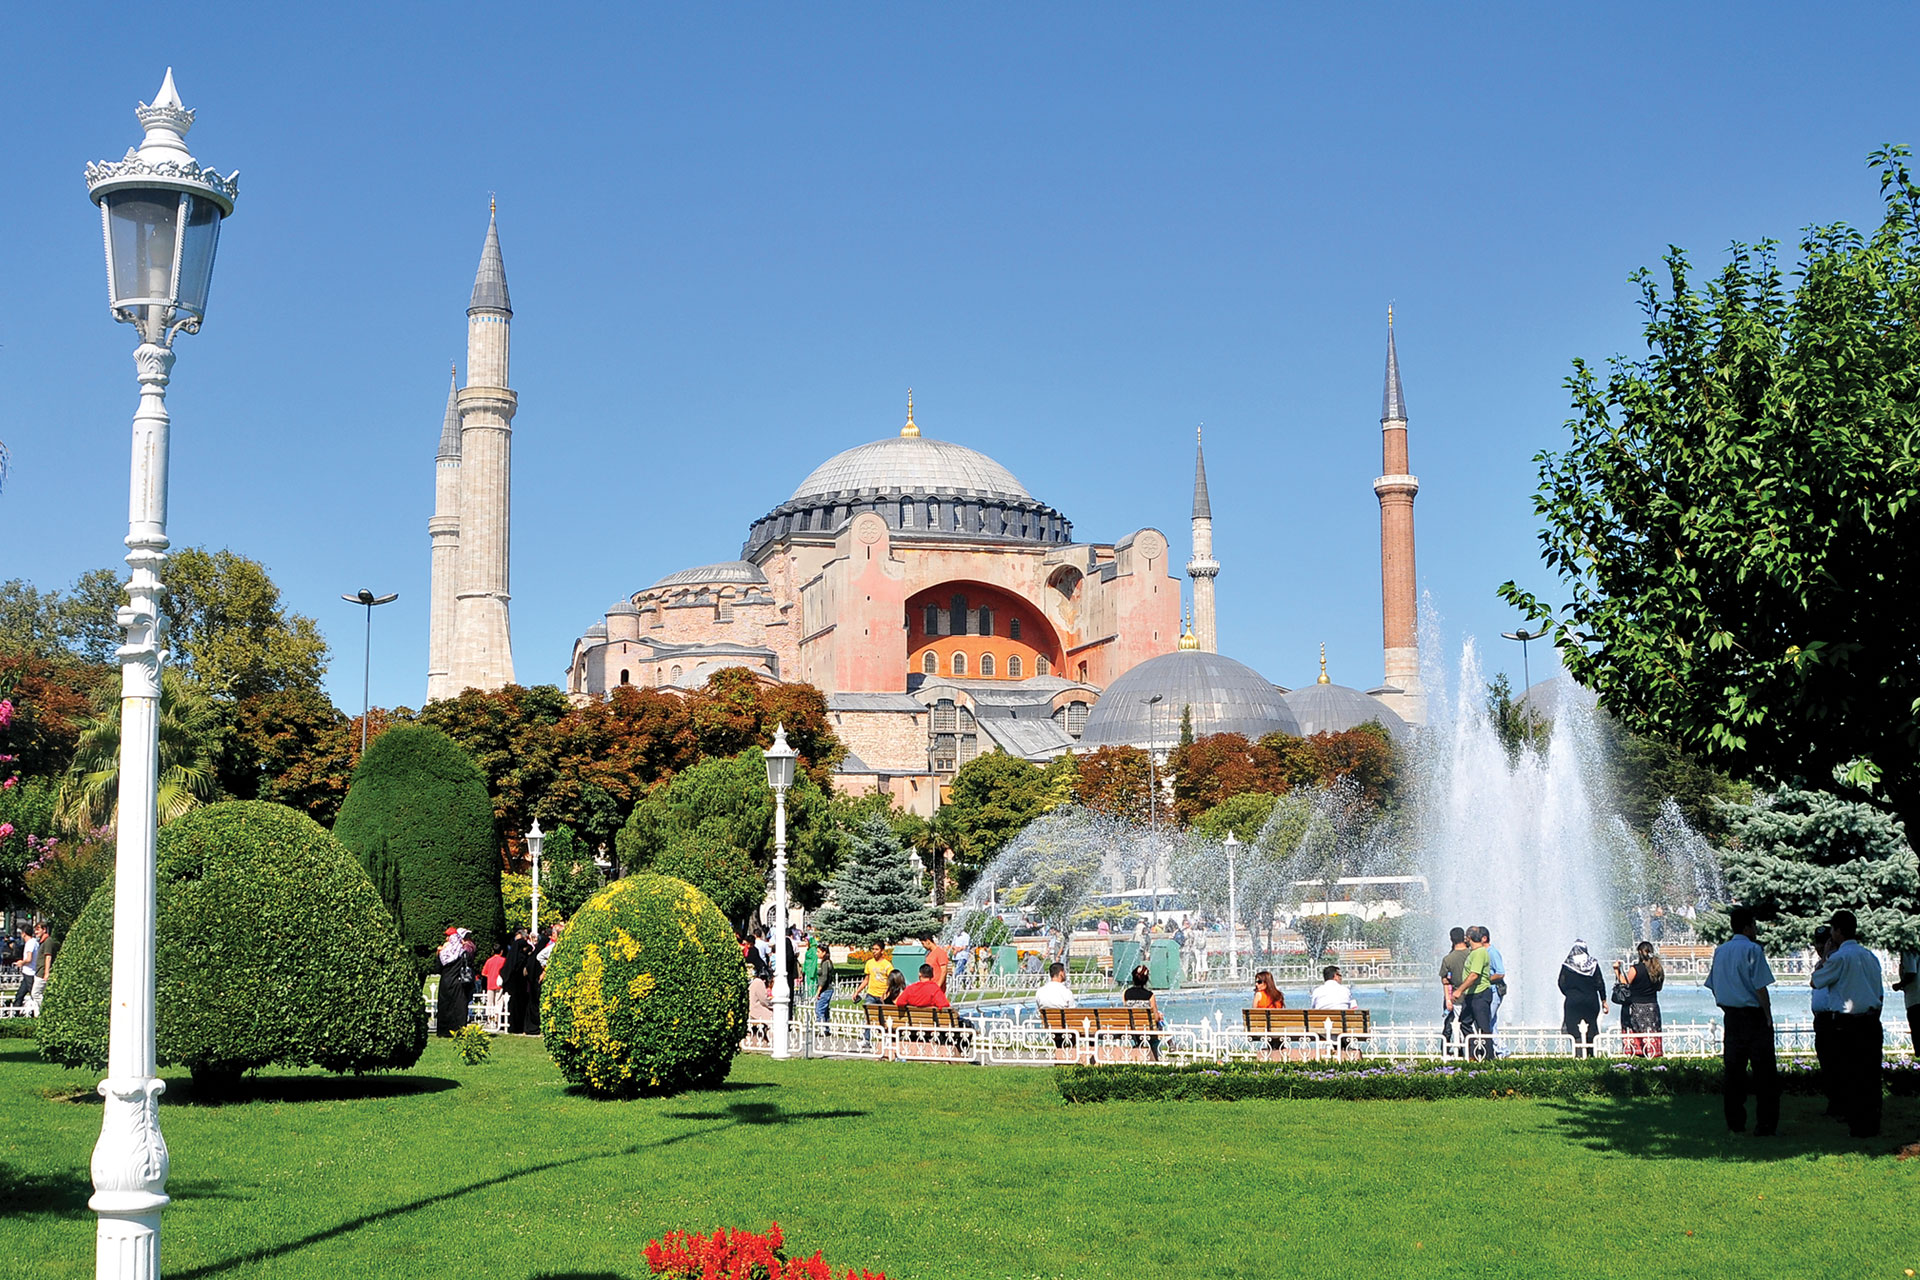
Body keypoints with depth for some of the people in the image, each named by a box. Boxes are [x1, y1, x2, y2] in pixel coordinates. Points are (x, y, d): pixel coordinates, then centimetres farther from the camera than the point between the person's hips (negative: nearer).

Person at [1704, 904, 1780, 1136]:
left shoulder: (1720, 950, 10)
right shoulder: (1752, 950, -11)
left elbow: (1713, 986, 15)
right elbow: (1760, 987, -15)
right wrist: (1768, 1016, -8)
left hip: (1730, 1015, 7)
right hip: (1753, 1014, -7)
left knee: (1732, 1068, 10)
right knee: (1764, 1072, -2)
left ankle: (1735, 1123, 12)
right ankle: (1765, 1124, -4)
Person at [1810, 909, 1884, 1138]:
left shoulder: (1839, 957, -10)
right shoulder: (1870, 956, 11)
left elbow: (1815, 981, 2)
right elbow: (1880, 994, 16)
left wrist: (1825, 956, 10)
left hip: (1847, 1024, -6)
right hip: (1871, 1022, 6)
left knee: (1849, 1076, 0)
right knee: (1870, 1074, 11)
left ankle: (1858, 1126, 1)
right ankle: (1872, 1125, 15)